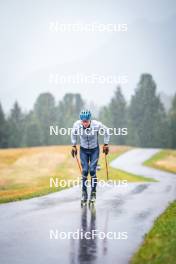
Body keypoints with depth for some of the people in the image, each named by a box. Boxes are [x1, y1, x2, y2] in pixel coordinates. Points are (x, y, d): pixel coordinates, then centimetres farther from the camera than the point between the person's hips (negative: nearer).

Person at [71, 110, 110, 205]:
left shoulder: (97, 125, -29)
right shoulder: (77, 125, -23)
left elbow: (106, 131, -7)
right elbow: (73, 133, 1)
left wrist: (106, 144, -2)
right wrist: (74, 145, 5)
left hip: (94, 150, -1)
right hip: (83, 150, 1)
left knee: (92, 171, -10)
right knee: (85, 171, -6)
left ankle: (93, 193, 5)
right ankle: (84, 192, 8)